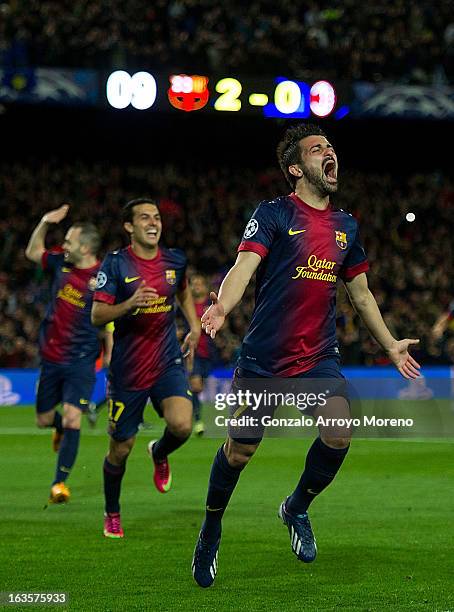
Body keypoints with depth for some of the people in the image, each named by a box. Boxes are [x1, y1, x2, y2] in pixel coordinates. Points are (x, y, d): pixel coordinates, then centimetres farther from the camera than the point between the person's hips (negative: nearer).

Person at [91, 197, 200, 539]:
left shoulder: (175, 261, 3)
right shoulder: (115, 264, -9)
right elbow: (97, 315, -14)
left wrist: (195, 328, 14)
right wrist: (129, 304, -30)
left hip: (168, 363, 2)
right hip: (127, 369, -2)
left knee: (182, 426, -22)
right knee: (121, 448, 5)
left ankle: (159, 453, 15)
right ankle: (112, 514, 28)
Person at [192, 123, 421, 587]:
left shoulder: (346, 226, 11)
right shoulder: (273, 214, -6)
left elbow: (360, 293, 23)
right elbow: (244, 266, -20)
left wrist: (390, 345, 25)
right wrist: (221, 306, -39)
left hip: (318, 357, 4)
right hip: (262, 358, -4)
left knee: (339, 432, -19)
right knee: (239, 452, 2)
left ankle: (297, 508, 9)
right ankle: (210, 531, 29)